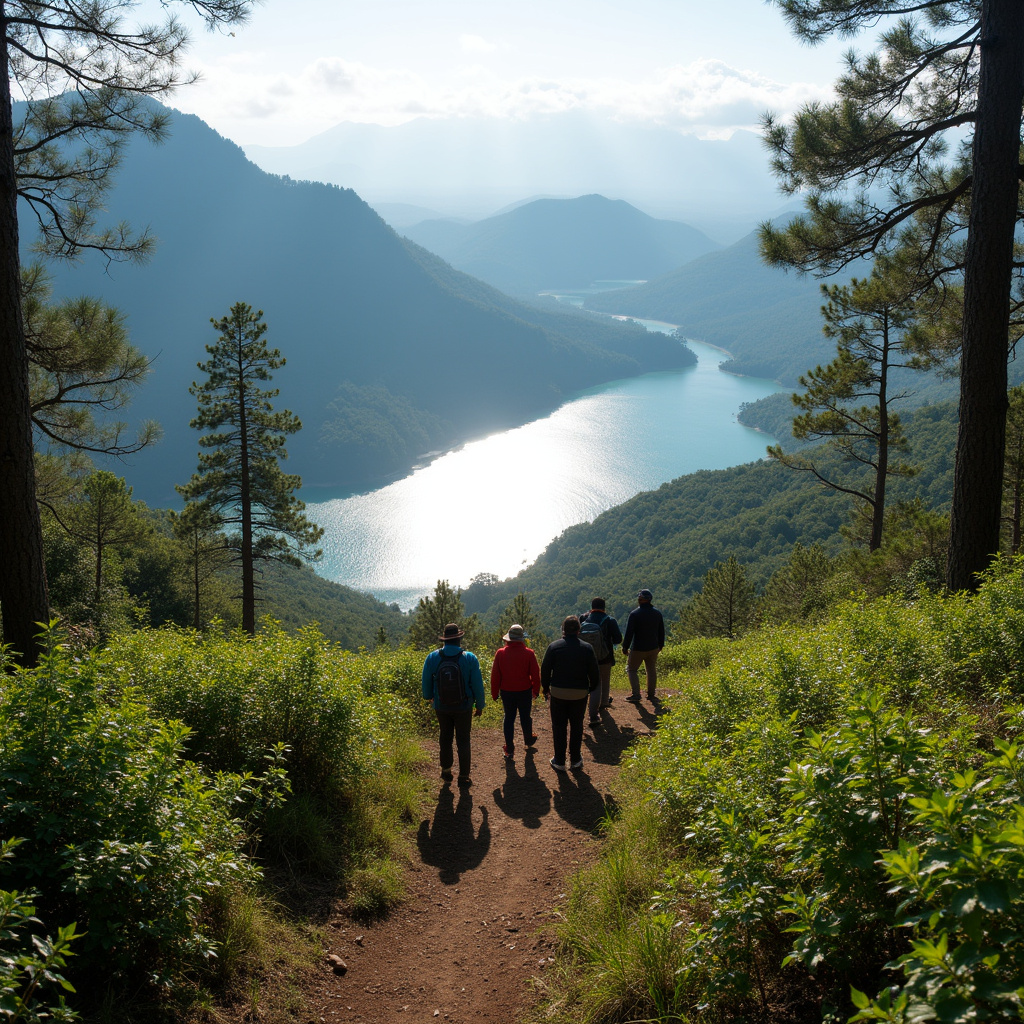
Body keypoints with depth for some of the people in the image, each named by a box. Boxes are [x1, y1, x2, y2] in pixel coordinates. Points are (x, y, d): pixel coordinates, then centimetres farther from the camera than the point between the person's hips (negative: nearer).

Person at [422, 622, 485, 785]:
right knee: (463, 741, 10)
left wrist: (429, 698, 21)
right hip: (463, 707, -2)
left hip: (441, 707, 2)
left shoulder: (432, 658, -9)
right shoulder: (470, 658, -15)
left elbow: (426, 683, 2)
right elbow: (477, 685, -9)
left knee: (445, 738, 20)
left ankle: (446, 771, 30)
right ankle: (464, 776, 15)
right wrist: (480, 705, 4)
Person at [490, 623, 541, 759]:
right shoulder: (528, 654, -13)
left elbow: (495, 675, -5)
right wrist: (536, 690, 9)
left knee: (508, 718, 11)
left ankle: (509, 749, 13)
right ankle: (528, 740, 41)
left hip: (506, 692, 1)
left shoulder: (500, 653, -10)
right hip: (524, 692, 0)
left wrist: (494, 693, 6)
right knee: (525, 717, 18)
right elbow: (535, 675, -6)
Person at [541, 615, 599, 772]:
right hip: (580, 693, 1)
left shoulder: (553, 647, -8)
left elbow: (545, 670, -3)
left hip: (558, 692, -1)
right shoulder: (587, 648, -6)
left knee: (559, 727, 10)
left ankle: (559, 761, 16)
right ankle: (575, 759, 23)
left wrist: (546, 689, 11)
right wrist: (591, 689, 16)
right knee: (576, 726, 15)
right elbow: (594, 673, -1)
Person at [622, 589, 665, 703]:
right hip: (653, 648, 5)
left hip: (638, 649, -5)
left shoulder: (634, 614, -16)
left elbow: (629, 633, -16)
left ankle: (635, 695, -2)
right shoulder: (657, 613, 3)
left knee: (632, 669, 6)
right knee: (652, 670, 17)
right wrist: (660, 646, 23)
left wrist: (625, 647, -7)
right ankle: (651, 694, 24)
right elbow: (661, 632, 12)